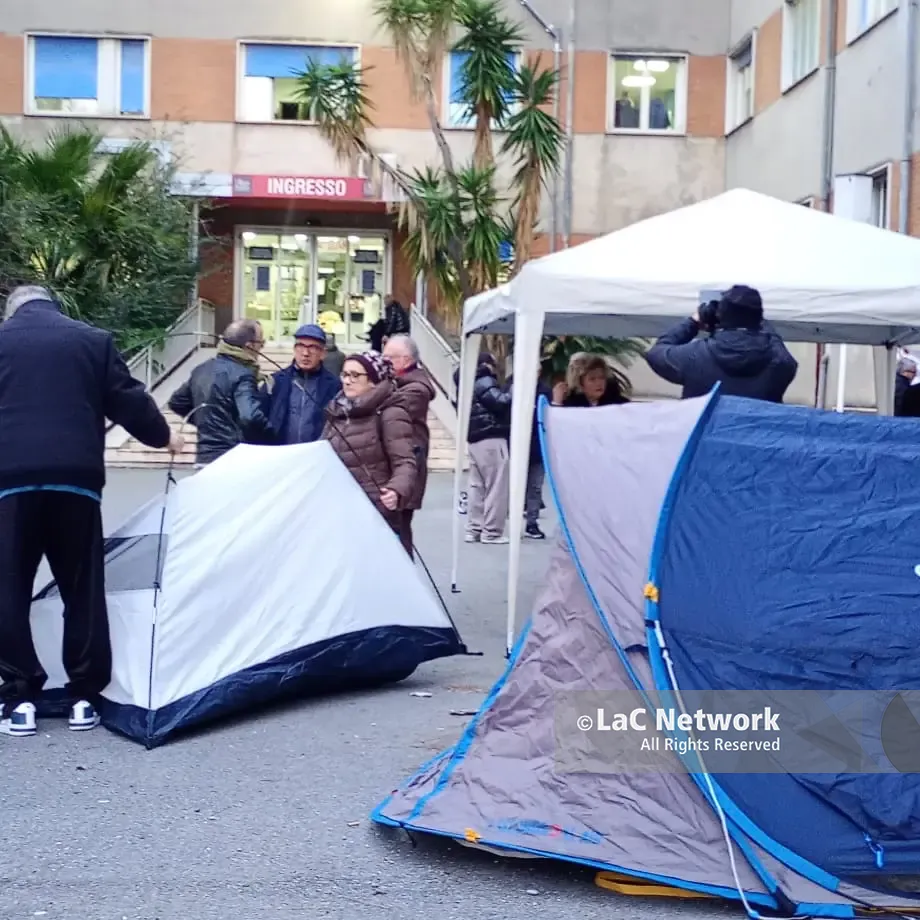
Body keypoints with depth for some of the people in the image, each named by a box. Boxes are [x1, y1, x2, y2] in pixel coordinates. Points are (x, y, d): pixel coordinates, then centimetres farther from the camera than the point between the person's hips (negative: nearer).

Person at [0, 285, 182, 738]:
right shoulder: (93, 340, 12)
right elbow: (128, 399, 12)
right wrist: (162, 436, 29)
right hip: (75, 477, 1)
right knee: (83, 589, 9)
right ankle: (84, 696, 12)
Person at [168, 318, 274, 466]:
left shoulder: (202, 369, 12)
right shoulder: (242, 375, -15)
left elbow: (176, 402, 24)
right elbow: (251, 417, -30)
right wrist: (272, 441, -15)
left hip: (205, 457, 9)